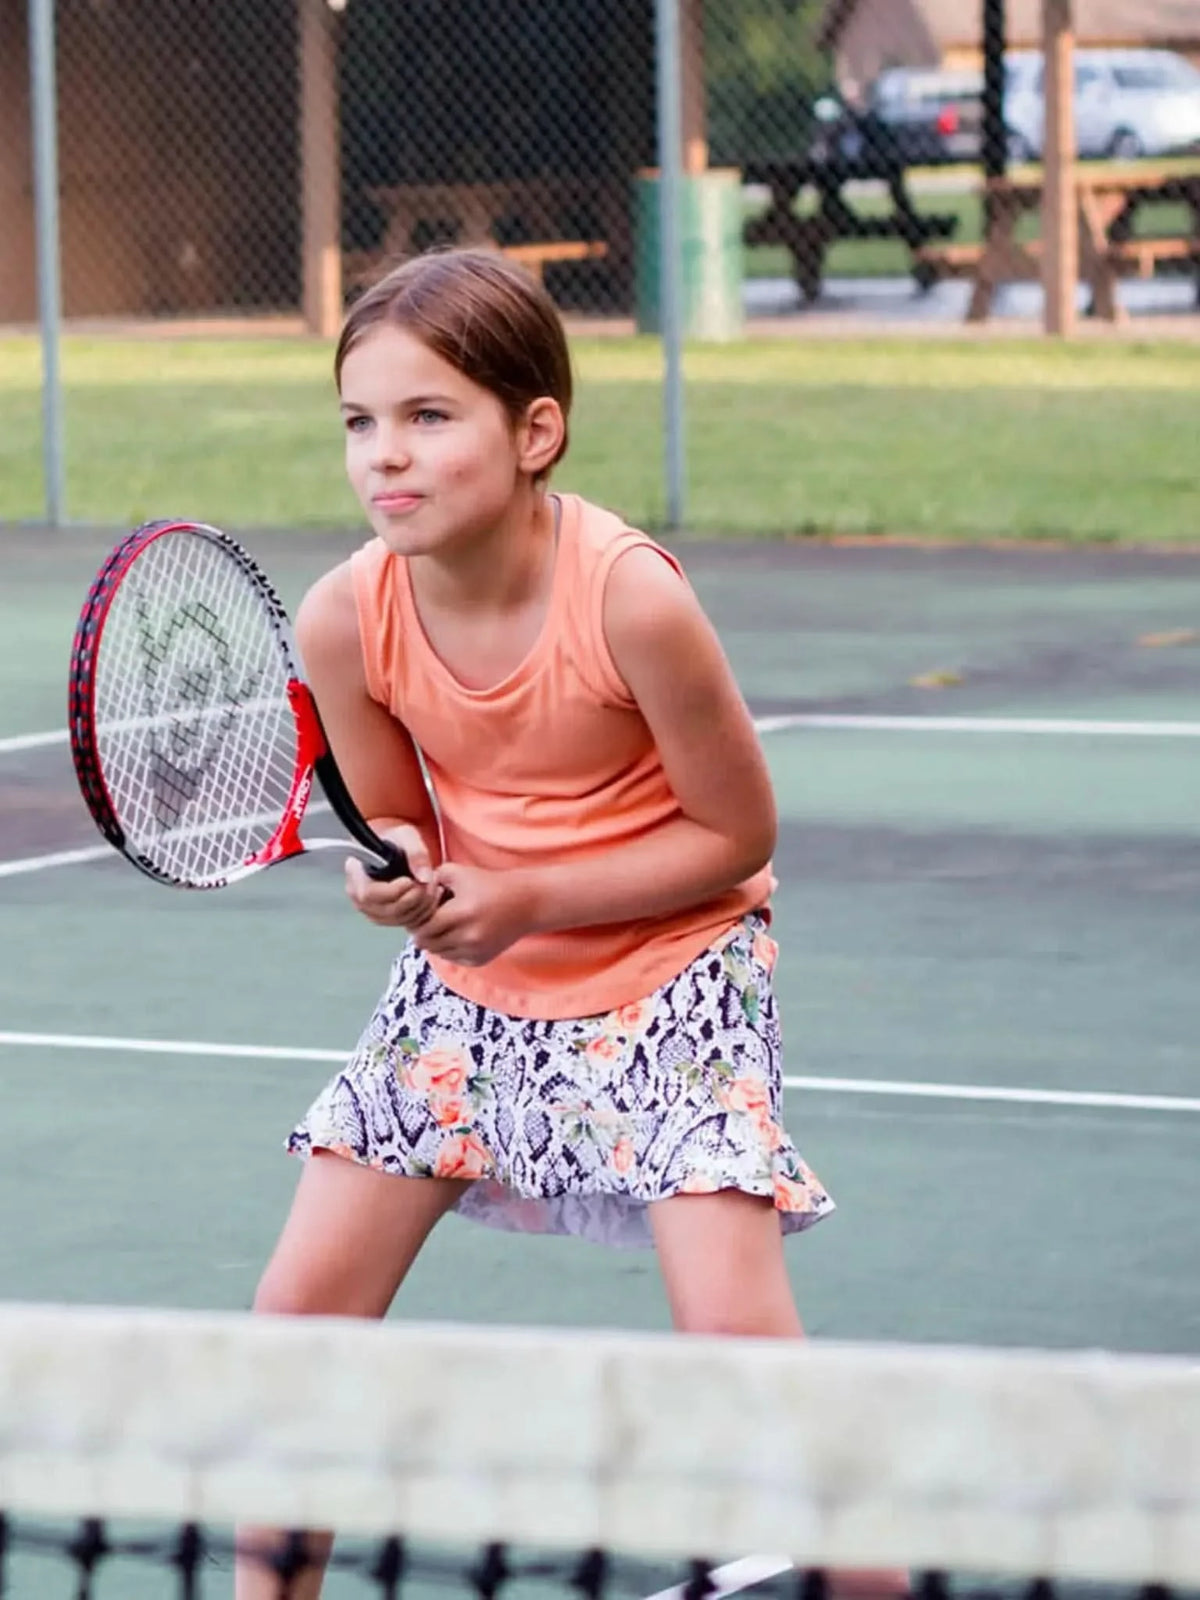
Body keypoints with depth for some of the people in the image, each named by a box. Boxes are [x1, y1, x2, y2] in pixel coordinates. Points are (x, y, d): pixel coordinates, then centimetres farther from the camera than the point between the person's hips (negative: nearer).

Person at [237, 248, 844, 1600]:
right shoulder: (343, 620, -14)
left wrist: (531, 900, -23)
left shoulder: (630, 598, -26)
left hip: (666, 970, -4)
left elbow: (737, 833, -15)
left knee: (735, 1329, -17)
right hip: (465, 987, 5)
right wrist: (398, 882, -22)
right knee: (300, 1308, -1)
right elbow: (393, 826, 2)